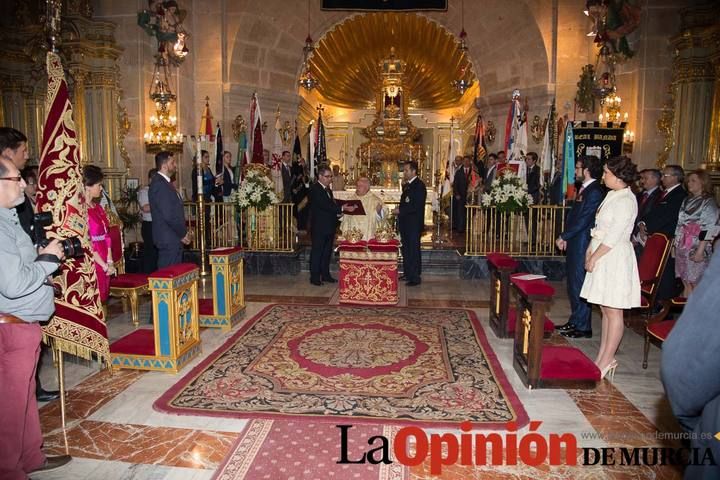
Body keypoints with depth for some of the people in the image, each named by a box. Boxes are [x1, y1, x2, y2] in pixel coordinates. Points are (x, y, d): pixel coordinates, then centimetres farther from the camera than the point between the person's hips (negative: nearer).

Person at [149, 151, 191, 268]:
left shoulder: (164, 182, 16)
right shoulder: (159, 185, -16)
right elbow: (169, 215, -22)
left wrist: (183, 232, 10)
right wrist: (183, 233, -11)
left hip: (171, 239, 10)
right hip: (169, 240, -10)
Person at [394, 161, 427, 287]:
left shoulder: (419, 185, -12)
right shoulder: (406, 185, 17)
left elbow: (416, 206, -21)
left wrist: (400, 210, -16)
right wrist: (399, 211, 4)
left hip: (414, 224, -9)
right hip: (405, 223, 9)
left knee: (413, 250, -4)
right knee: (406, 250, 14)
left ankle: (415, 278, 2)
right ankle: (407, 273, 24)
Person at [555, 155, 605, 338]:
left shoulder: (595, 192, -16)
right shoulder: (585, 189, 14)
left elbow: (583, 220, -20)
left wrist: (563, 237, -11)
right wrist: (565, 237, 6)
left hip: (583, 245, -10)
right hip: (574, 243, 10)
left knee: (580, 285, -2)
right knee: (573, 285, 16)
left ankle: (583, 327, 9)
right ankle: (575, 322, 28)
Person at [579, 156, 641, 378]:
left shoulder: (625, 200, -15)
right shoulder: (613, 195, 13)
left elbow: (614, 236, -19)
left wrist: (594, 257, -13)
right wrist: (590, 250, 8)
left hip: (615, 258, -9)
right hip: (603, 257, 9)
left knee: (613, 311, -1)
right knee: (606, 310, 13)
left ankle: (607, 360, 8)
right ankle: (603, 357, 22)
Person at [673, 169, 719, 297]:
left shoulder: (709, 202, -6)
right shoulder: (687, 200, 15)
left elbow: (707, 229, -13)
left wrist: (700, 251, -19)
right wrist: (675, 241, 10)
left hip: (696, 247, -6)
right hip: (682, 246, 6)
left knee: (696, 282, -4)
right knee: (685, 281, 8)